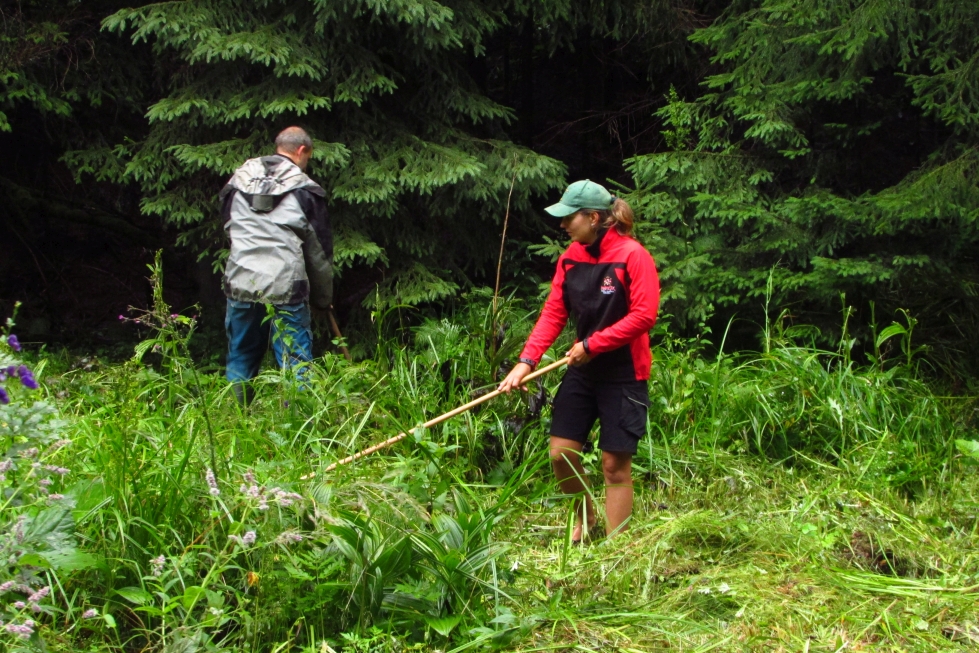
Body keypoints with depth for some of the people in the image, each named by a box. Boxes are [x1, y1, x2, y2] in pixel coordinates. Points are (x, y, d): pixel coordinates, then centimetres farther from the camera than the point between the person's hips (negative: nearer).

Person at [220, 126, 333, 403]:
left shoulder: (238, 182, 11)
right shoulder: (305, 190, 1)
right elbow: (320, 251, 6)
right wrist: (323, 297, 16)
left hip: (240, 285, 4)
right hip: (286, 288, -4)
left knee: (240, 363, 15)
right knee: (296, 364, 1)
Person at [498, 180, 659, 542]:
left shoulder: (633, 255, -15)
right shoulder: (571, 257, 4)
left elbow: (644, 316, -19)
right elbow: (553, 312, 2)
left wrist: (592, 344, -18)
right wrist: (527, 360, -10)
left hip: (623, 374, -6)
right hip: (582, 371, 6)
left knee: (615, 464, 0)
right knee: (561, 453, 4)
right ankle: (585, 519, 30)